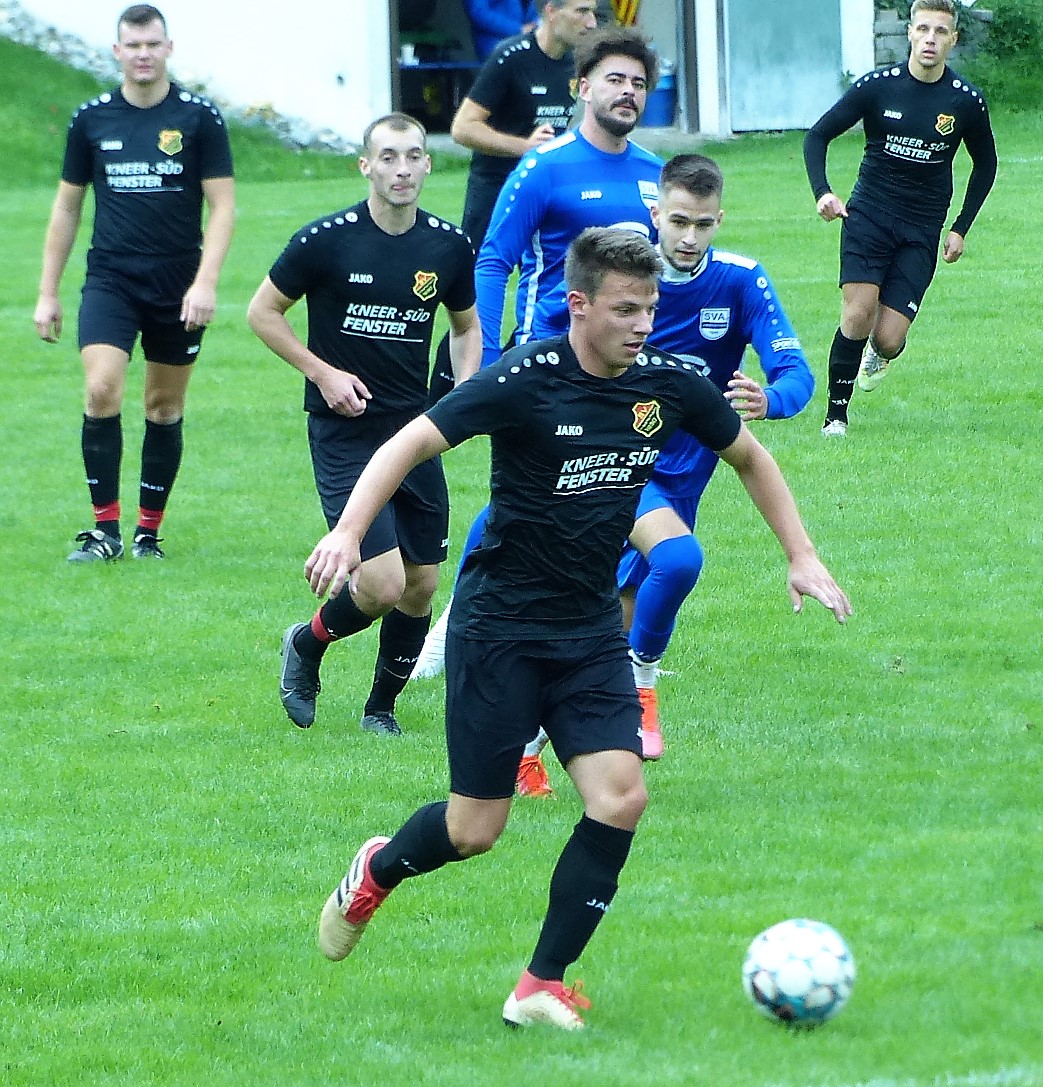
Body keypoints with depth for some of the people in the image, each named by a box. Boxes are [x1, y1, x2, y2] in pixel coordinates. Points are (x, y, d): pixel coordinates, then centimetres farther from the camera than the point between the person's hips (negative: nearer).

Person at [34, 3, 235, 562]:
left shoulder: (200, 118, -1)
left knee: (165, 407, 6)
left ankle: (149, 530, 18)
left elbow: (222, 205, -1)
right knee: (101, 391, -16)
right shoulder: (91, 119, 4)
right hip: (110, 279, 0)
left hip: (179, 286, 0)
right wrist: (48, 293, 10)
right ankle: (105, 529, -10)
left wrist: (206, 282, -13)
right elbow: (67, 206, 12)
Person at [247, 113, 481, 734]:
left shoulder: (450, 247, 2)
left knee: (421, 587, 6)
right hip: (344, 433, -5)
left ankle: (383, 706, 28)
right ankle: (308, 644, 16)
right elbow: (263, 313, 0)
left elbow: (467, 327, 19)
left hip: (415, 429, 5)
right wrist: (323, 373, -10)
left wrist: (464, 390, 1)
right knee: (383, 585, -15)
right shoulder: (326, 240, -10)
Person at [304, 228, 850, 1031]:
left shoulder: (670, 383, -3)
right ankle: (377, 871, 34)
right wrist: (348, 531, -34)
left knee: (620, 797, -14)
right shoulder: (527, 381, -18)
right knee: (476, 830, -1)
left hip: (591, 631, 4)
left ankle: (544, 986, -2)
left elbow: (749, 458, 15)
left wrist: (802, 557, 8)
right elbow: (409, 445, -20)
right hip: (499, 624, -4)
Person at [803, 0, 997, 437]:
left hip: (922, 231, 1)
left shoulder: (967, 101, -4)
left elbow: (985, 164, 13)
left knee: (888, 339, -7)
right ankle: (836, 414, -2)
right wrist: (822, 193, -14)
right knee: (858, 314, -18)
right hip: (868, 215, -1)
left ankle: (881, 352, 31)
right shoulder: (877, 86, -6)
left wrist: (961, 228, 8)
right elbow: (818, 135, 2)